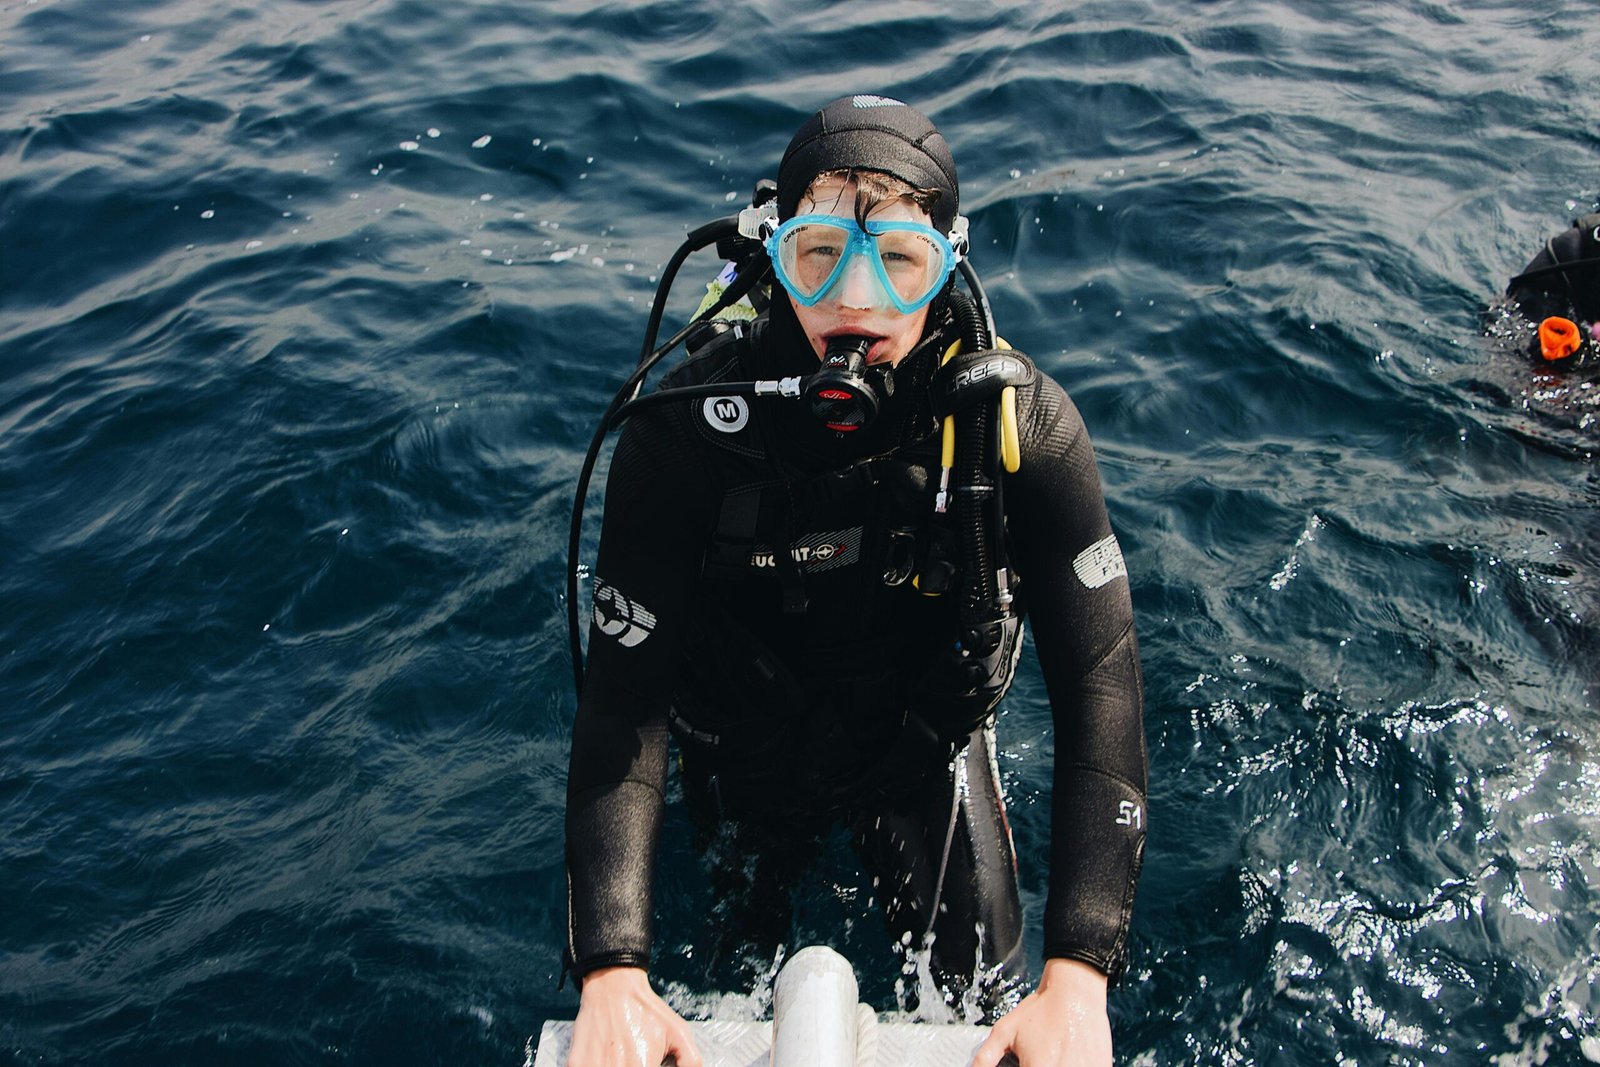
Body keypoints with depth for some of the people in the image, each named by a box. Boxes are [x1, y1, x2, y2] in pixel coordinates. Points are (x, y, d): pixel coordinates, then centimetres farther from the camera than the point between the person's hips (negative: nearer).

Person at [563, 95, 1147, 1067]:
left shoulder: (1023, 422, -28)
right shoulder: (688, 431, -31)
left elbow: (1100, 675, -29)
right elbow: (627, 694, -29)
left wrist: (1079, 975, -38)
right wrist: (613, 974, -39)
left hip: (927, 746, 1)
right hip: (751, 758, 0)